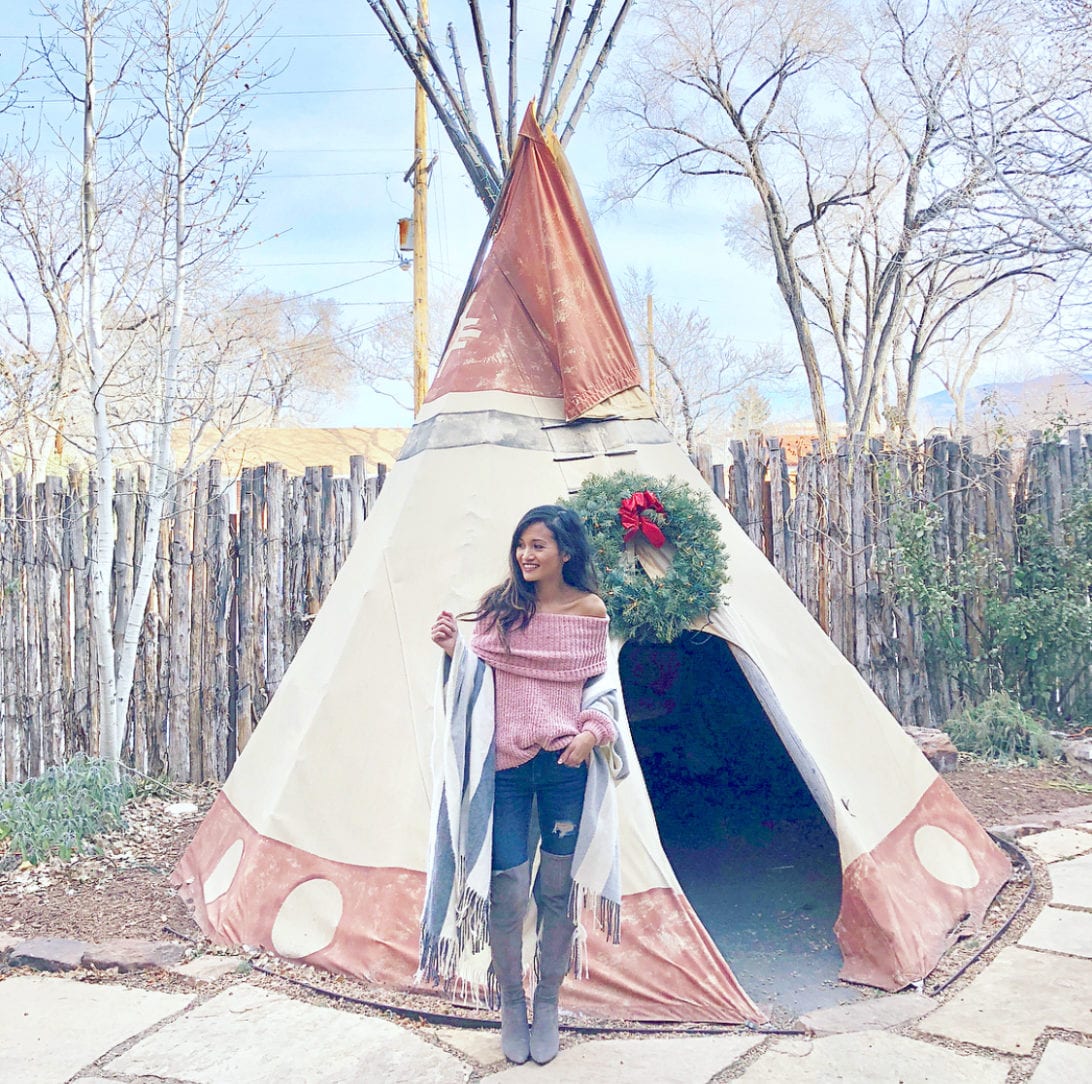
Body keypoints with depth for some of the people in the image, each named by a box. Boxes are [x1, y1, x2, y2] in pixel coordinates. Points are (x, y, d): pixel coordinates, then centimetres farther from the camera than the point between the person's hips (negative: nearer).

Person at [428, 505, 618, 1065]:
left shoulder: (590, 611, 1)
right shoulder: (499, 606, 0)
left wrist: (593, 732, -9)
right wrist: (454, 650, -13)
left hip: (566, 765, 0)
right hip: (505, 765, 0)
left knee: (556, 888, 9)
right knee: (508, 888, -1)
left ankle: (547, 1003, 29)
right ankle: (511, 1003, 24)